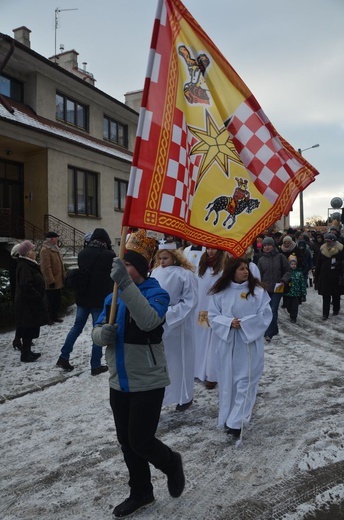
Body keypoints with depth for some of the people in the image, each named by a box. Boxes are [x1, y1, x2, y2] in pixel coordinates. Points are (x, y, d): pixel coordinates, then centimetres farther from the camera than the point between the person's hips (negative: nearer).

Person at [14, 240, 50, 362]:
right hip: (28, 304, -10)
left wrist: (39, 297, 17)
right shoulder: (24, 266, -19)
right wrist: (38, 297, -21)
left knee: (31, 329, 16)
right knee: (29, 329, -3)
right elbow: (26, 286, -27)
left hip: (30, 303, 10)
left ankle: (27, 351, 25)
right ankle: (25, 355, 5)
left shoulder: (28, 264, 14)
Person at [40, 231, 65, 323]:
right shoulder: (45, 250, -16)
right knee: (51, 301, 0)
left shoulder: (55, 248, 13)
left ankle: (55, 316, 27)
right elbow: (46, 267, -21)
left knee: (57, 300, 16)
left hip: (58, 280, 9)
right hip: (52, 282, -9)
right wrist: (51, 281, -22)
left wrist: (63, 276, 17)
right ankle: (49, 318, 12)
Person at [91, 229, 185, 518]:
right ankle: (141, 493, 39)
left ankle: (172, 463, 33)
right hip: (119, 383, 7)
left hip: (148, 383, -7)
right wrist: (102, 333, -17)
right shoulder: (113, 296, 5)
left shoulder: (156, 293, -16)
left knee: (141, 442, 1)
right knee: (127, 442, 17)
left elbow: (149, 321, -37)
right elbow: (97, 329, 7)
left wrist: (126, 284, -44)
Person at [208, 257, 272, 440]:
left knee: (245, 380, 0)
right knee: (227, 381, 11)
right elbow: (213, 316, -1)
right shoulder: (220, 292, -1)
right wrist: (229, 322, -18)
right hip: (227, 342, 2)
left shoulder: (258, 291, -5)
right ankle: (227, 418, 29)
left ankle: (236, 422, 7)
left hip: (250, 343, -1)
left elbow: (265, 315, -7)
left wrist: (244, 323, -17)